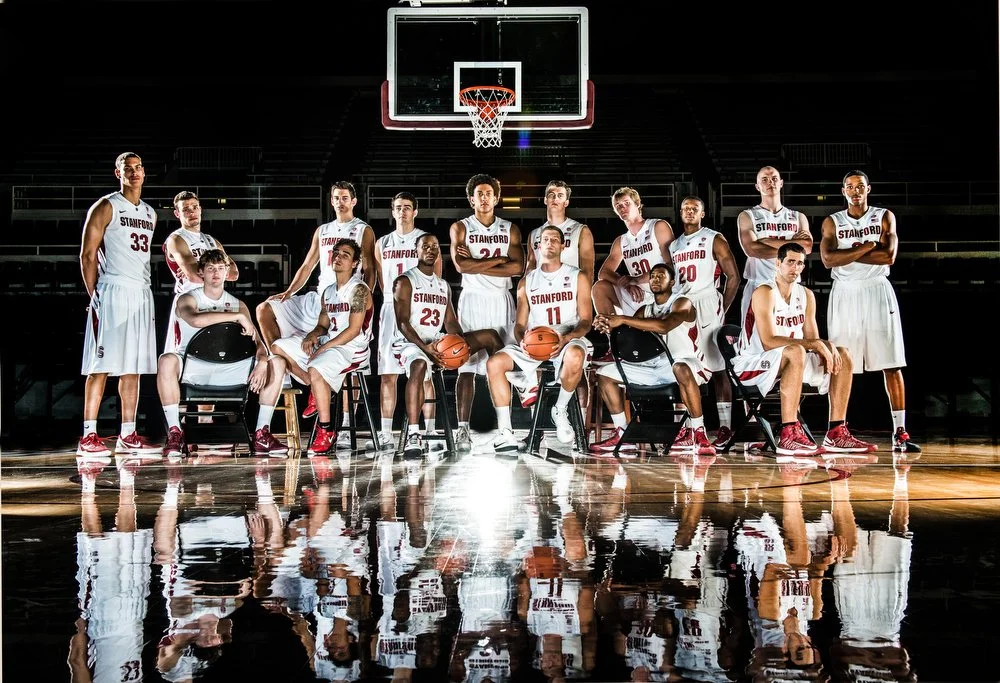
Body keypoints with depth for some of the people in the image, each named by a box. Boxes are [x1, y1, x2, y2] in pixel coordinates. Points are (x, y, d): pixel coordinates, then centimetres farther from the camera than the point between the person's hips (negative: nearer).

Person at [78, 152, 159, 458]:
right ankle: (88, 437, -10)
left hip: (142, 295, 7)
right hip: (112, 292, -7)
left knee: (134, 367, 7)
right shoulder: (106, 207, -2)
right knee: (102, 366, -9)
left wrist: (144, 290, 15)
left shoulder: (150, 214, 18)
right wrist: (95, 297, -10)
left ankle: (128, 435, 12)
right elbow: (87, 255, -5)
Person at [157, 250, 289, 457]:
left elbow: (258, 342, 4)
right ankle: (174, 432, -29)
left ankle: (262, 435, -13)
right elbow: (195, 319, -27)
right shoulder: (188, 300, -1)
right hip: (193, 368, -4)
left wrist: (262, 363, -19)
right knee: (167, 361, -37)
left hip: (227, 371, 4)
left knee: (276, 364, -11)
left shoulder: (238, 305, 13)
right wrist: (237, 317, -25)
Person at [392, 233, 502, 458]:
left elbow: (451, 322, 16)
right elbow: (402, 322, -9)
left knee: (490, 336, -1)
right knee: (418, 365, -42)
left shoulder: (443, 286, 19)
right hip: (410, 342, -7)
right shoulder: (405, 282, -1)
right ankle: (413, 435, -48)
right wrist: (424, 347, -23)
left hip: (438, 341, 7)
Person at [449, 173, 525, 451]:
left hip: (501, 300, 2)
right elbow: (461, 265, -10)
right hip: (472, 300, -2)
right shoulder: (460, 227, 6)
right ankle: (463, 429, -11)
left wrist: (477, 265, -8)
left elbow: (518, 267, -4)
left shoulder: (510, 229, 11)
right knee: (466, 367, -9)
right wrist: (497, 260, -7)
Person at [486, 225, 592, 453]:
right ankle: (505, 433, -24)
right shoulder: (527, 282, 17)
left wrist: (566, 338, -20)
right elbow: (520, 324, 13)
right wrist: (522, 340, -12)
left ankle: (561, 410, -13)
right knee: (495, 362, -21)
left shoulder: (577, 277, 8)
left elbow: (586, 321, 1)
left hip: (569, 341, -3)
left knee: (574, 356, -41)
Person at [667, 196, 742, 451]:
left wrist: (723, 309, -6)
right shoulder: (674, 245, 19)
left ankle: (725, 426, -8)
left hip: (706, 305, -6)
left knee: (717, 368, -7)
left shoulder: (714, 240, 2)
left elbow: (733, 276, -1)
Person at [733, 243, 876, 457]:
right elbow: (769, 341, -26)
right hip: (752, 365, -8)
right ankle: (789, 437, -42)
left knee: (843, 355, -1)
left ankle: (836, 434, -2)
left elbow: (812, 339, 9)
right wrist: (814, 344, -29)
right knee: (795, 352, -38)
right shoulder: (765, 293, -16)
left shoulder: (806, 295, 9)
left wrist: (827, 346, -16)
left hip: (790, 362, 8)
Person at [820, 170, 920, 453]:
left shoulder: (884, 217, 5)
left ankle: (900, 433, -3)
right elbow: (828, 259, -10)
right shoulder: (832, 223, 6)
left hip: (877, 292, 0)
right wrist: (866, 248, -14)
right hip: (845, 294, 0)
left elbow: (889, 256, -10)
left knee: (892, 365, -3)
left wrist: (849, 253, -10)